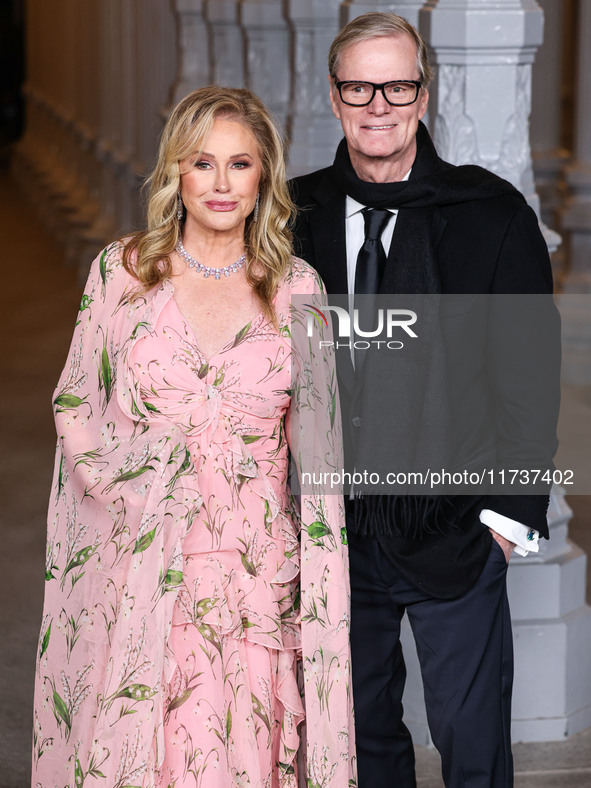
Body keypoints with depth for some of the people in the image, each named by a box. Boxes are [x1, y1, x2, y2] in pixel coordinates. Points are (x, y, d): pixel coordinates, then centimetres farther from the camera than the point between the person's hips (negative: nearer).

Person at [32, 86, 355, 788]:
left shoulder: (297, 288, 5)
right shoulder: (121, 272, 3)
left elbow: (317, 435, 7)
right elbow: (77, 409, 8)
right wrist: (140, 489, -5)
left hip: (256, 571, 1)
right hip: (141, 567, 0)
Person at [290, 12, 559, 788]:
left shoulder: (494, 214, -6)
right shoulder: (297, 214, 3)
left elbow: (530, 373, -5)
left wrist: (509, 513, -9)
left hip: (453, 524, -3)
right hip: (331, 524, 3)